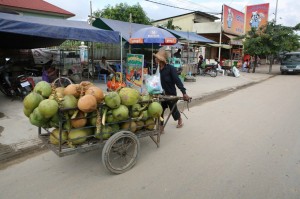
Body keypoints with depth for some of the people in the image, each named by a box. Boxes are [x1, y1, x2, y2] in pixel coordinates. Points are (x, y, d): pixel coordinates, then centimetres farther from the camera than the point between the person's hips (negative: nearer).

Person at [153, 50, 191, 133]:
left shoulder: (171, 68, -20)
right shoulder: (157, 69, -3)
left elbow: (177, 81, -25)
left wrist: (184, 93, -31)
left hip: (171, 94, -4)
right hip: (161, 94, 4)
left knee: (173, 110, 16)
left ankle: (180, 119, 49)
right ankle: (161, 127, 13)